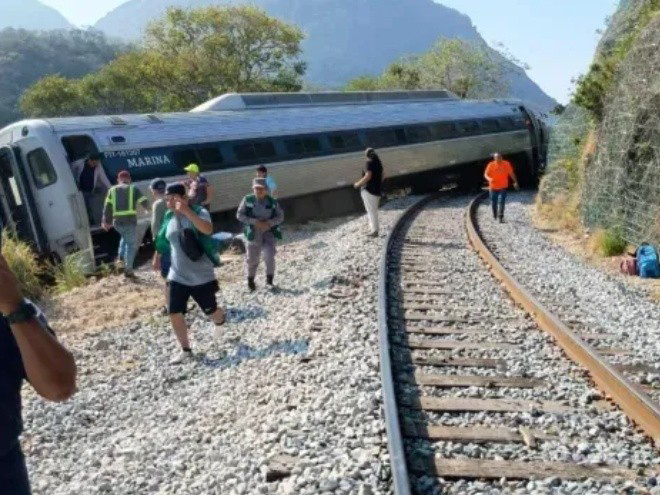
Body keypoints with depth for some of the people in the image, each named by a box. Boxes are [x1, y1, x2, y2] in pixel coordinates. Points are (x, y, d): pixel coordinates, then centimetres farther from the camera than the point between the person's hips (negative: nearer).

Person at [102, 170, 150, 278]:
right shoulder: (133, 189, 7)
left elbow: (107, 207, 8)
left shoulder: (112, 190, 14)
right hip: (130, 220, -4)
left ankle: (121, 259, 18)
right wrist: (147, 208, 27)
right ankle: (128, 269, -1)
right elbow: (144, 202, 5)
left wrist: (105, 221, 11)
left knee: (125, 238, 31)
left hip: (117, 221, 4)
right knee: (131, 244, 4)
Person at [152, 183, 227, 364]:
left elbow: (208, 229, -37)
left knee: (211, 311, 10)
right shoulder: (169, 217, 2)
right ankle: (185, 350, 15)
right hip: (177, 276, 5)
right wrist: (157, 257, 27)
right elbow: (163, 239, 20)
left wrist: (187, 211, -42)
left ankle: (220, 322, 48)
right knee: (174, 314, -2)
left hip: (201, 276, -4)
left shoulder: (199, 212, -15)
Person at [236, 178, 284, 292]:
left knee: (269, 256, -15)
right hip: (253, 234, 0)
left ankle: (270, 280, 5)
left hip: (268, 232, 0)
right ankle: (250, 281, 32)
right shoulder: (247, 200, -8)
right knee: (252, 258, 9)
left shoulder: (272, 201, -4)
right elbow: (239, 215, -9)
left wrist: (269, 223, -18)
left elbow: (280, 216, -1)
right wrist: (254, 222, -20)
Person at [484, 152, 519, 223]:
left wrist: (515, 182, 2)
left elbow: (511, 173, 5)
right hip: (493, 187, 1)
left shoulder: (506, 164, -4)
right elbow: (486, 174, -6)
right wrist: (489, 179, -27)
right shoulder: (491, 165, -7)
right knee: (493, 202, 9)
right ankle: (495, 215, 33)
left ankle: (500, 217, -12)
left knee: (501, 201, -12)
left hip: (503, 187, -1)